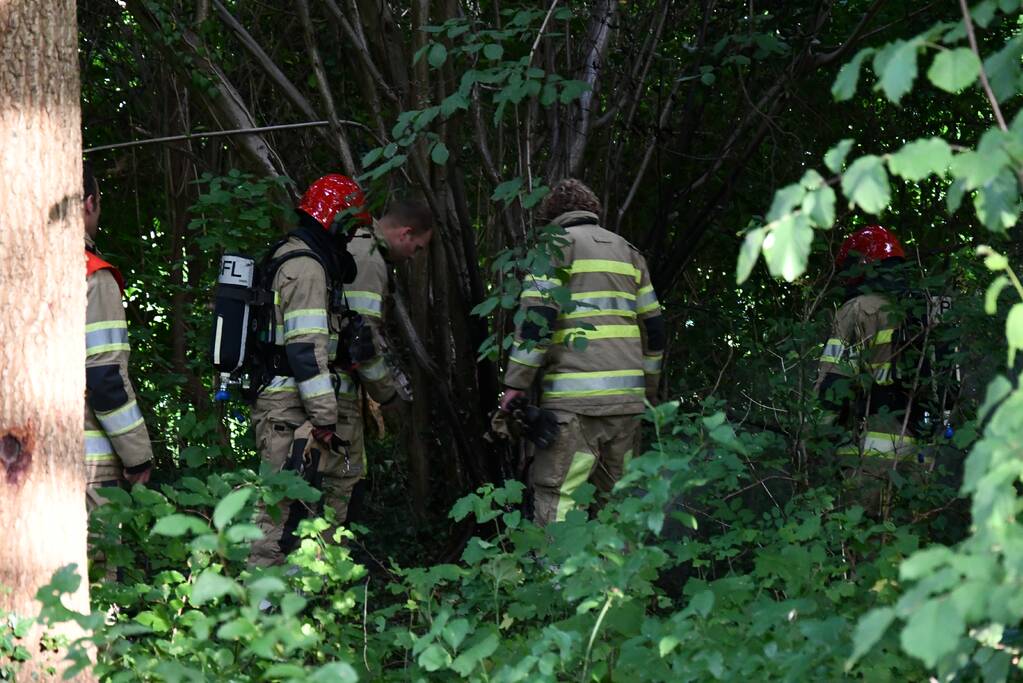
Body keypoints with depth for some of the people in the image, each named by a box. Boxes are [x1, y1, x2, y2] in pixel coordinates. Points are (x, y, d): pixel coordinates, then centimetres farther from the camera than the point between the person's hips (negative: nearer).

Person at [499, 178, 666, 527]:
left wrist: (516, 382, -7)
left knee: (555, 497, -8)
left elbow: (537, 315, -10)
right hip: (626, 397, 6)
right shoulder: (627, 252, 21)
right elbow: (654, 328, 20)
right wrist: (649, 389, 27)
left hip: (573, 398, -6)